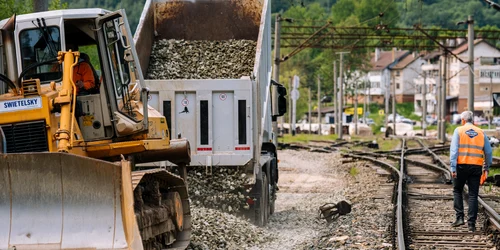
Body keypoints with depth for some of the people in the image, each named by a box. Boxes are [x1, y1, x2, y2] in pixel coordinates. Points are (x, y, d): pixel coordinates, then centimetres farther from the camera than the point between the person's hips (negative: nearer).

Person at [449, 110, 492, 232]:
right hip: (476, 167, 2)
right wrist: (487, 167, 20)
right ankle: (471, 224, 1)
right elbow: (488, 152, 9)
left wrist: (453, 168, -8)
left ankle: (459, 217, 5)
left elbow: (454, 150, -7)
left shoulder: (459, 131, 2)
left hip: (462, 165, -2)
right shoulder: (481, 133, 9)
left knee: (457, 191, 16)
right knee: (473, 195, 4)